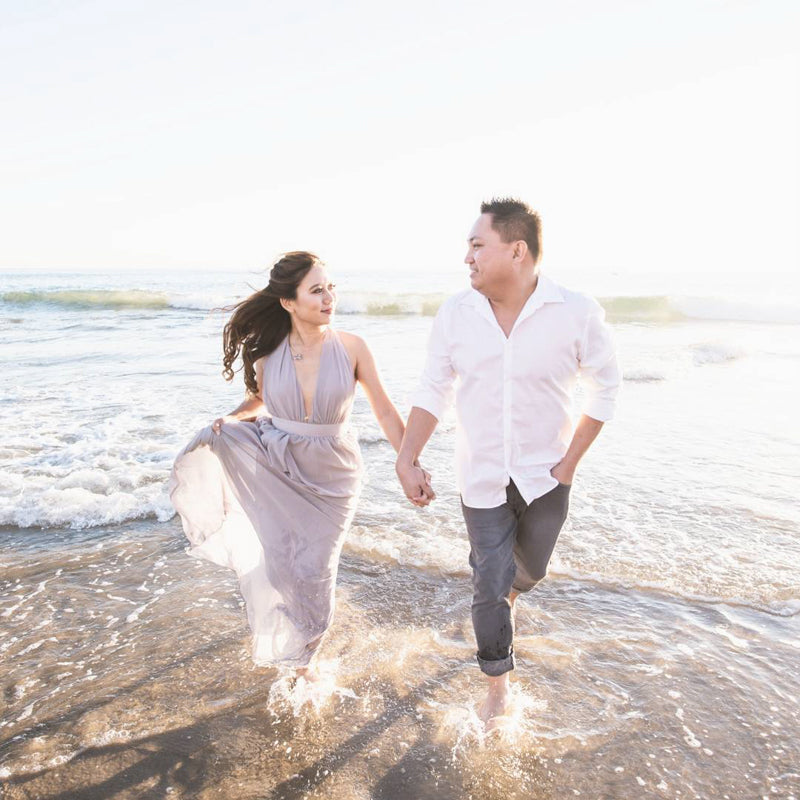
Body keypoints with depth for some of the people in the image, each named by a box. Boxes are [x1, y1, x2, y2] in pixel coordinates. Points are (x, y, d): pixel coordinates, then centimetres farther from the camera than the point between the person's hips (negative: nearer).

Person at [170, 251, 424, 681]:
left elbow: (385, 411, -8)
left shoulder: (351, 347, -16)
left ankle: (301, 653, 38)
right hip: (274, 463, 2)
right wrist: (228, 419, -13)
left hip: (330, 475, -2)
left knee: (313, 568, 5)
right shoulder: (268, 350, -10)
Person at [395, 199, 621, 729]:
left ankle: (507, 594, 59)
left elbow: (605, 387, -4)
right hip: (481, 477, 0)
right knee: (489, 586, 6)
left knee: (530, 568, 21)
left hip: (545, 476, 0)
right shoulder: (456, 313, -10)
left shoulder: (577, 313, -16)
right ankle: (499, 687, 30)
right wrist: (407, 461, -9)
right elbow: (433, 391, -2)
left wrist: (570, 462, -7)